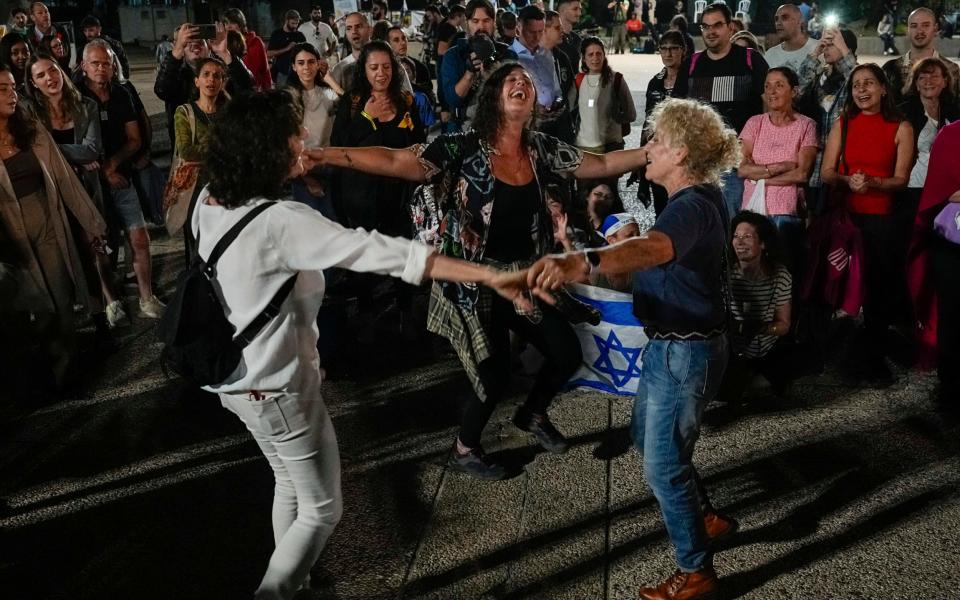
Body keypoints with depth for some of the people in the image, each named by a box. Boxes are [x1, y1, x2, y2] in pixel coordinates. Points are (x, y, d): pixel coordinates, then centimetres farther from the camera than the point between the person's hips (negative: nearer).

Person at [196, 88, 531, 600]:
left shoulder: (208, 202, -4)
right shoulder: (282, 222, -29)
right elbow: (383, 252, -34)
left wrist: (285, 174, 19)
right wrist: (489, 275, -34)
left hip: (236, 376, 9)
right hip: (278, 387, -9)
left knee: (288, 485, 28)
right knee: (322, 509, 10)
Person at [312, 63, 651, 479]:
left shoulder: (541, 149, -1)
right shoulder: (463, 149, -17)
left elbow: (600, 164, 8)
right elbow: (394, 161, -25)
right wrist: (323, 155, -35)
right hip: (478, 286, -6)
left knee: (568, 355, 10)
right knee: (494, 380, 0)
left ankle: (532, 414, 42)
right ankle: (464, 450, 31)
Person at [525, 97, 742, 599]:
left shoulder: (692, 207, -26)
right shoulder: (701, 196, 7)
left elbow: (652, 249, -51)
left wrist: (581, 261, -67)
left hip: (685, 351, -11)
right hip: (673, 344, 11)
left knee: (663, 465, 2)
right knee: (646, 436, 26)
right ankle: (706, 517, 45)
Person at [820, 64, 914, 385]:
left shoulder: (901, 128, 4)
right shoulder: (842, 124, 8)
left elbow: (901, 179, -1)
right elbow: (826, 173, 4)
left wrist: (872, 183, -19)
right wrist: (848, 180, -16)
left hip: (881, 219, -1)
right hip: (844, 215, 1)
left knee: (877, 287, -2)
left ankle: (871, 357, 13)